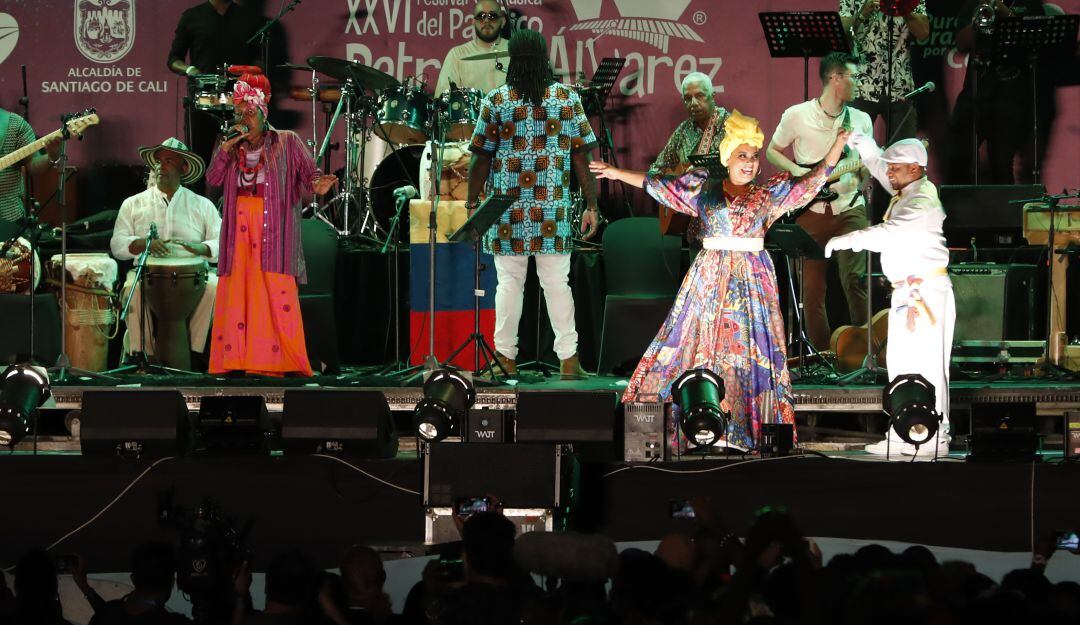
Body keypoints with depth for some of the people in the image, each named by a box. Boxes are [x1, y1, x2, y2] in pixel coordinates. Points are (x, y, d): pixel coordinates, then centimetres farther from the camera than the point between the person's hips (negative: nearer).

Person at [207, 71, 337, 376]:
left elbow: (309, 173, -1)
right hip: (239, 228, 4)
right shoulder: (232, 148, 16)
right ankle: (235, 357, 1)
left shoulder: (287, 142, 5)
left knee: (276, 291, -10)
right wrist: (226, 148, -5)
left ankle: (279, 359, -10)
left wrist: (317, 186, -23)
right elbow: (212, 179, 7)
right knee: (237, 291, 0)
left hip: (273, 226, -4)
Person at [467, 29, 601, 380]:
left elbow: (481, 158, 0)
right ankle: (568, 360, 2)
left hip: (508, 212, -1)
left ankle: (506, 357, 8)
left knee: (509, 283, 5)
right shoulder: (568, 99, 1)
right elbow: (582, 157, 1)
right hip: (553, 213, 1)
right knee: (556, 284, 4)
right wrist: (591, 206, 6)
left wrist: (473, 204, 9)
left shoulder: (496, 102, -1)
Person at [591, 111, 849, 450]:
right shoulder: (703, 189, 8)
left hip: (752, 280, -1)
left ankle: (745, 426, -3)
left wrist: (838, 145, -8)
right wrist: (617, 173, 14)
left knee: (750, 344, -5)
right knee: (697, 340, -2)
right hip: (709, 278, 1)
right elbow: (656, 183, 13)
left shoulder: (768, 194, 6)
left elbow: (814, 178, 1)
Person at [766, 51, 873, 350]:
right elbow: (772, 152, 10)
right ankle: (821, 354, 10)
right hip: (811, 211, -1)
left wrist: (869, 168, -9)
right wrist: (796, 171, -8)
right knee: (812, 287, 1)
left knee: (854, 279, -13)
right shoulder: (797, 115, 0)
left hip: (849, 209, 1)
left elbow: (866, 169, 15)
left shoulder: (861, 120, 10)